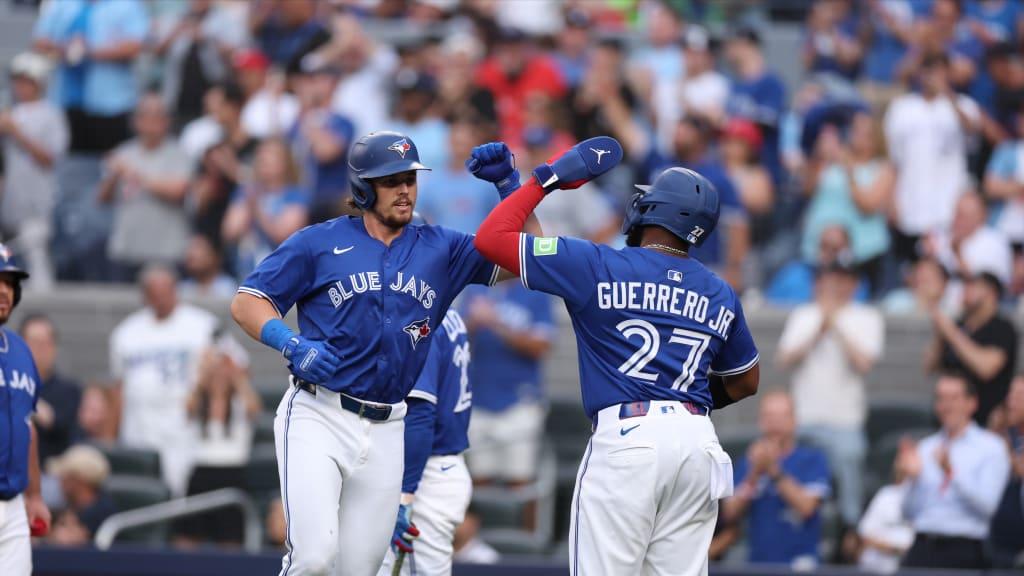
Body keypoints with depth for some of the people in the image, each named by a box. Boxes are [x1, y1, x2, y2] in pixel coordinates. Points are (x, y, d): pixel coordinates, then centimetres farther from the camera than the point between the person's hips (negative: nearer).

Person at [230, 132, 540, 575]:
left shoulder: (439, 250, 11)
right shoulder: (319, 243, 1)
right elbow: (246, 302, 0)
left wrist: (509, 185, -5)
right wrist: (293, 346, -18)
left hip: (385, 434, 4)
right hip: (317, 418, -4)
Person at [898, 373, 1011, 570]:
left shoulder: (991, 448, 4)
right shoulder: (925, 448, 17)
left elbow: (987, 506, -9)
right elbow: (910, 514, 14)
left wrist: (953, 473, -19)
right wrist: (912, 477, -4)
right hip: (923, 549, 4)